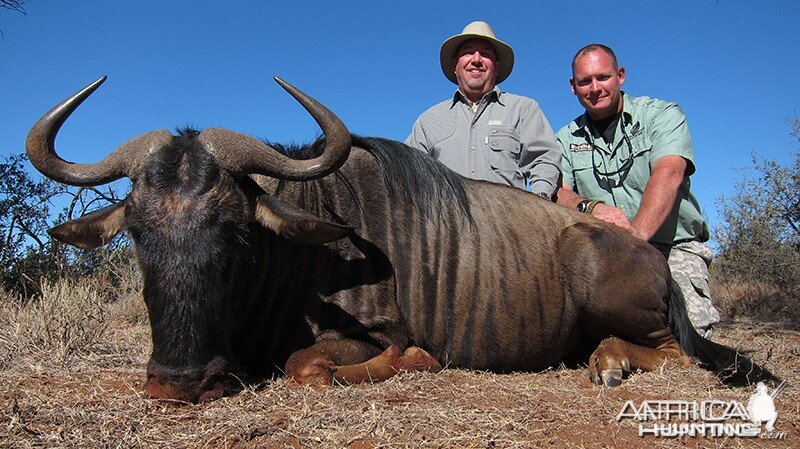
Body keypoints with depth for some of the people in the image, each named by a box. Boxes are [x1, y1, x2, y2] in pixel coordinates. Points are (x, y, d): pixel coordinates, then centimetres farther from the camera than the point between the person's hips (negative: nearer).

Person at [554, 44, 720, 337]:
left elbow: (669, 173, -15)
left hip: (674, 248, -2)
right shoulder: (566, 139, 14)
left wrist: (638, 231, -33)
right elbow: (558, 193, 0)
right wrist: (590, 207, -26)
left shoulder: (662, 115, 3)